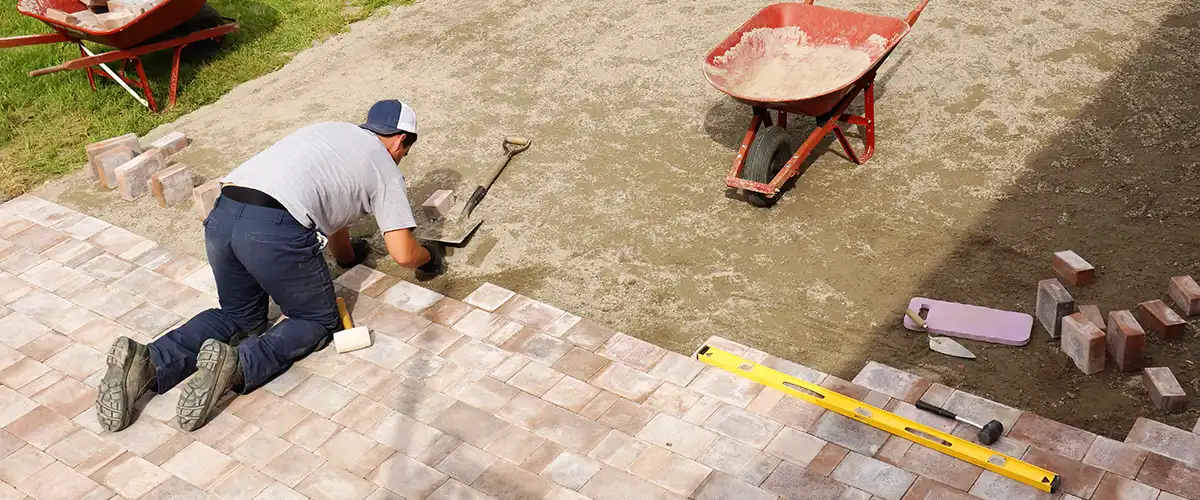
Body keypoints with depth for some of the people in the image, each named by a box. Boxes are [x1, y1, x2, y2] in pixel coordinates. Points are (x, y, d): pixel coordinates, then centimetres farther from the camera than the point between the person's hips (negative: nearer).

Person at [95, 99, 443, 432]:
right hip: (276, 231, -7)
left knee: (239, 316, 26)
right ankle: (237, 366, -13)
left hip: (222, 215, 7)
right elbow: (403, 254, 9)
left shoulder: (332, 131, 33)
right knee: (317, 322, 15)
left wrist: (348, 254, 60)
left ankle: (146, 363, 2)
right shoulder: (384, 166, 14)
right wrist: (429, 256, 31)